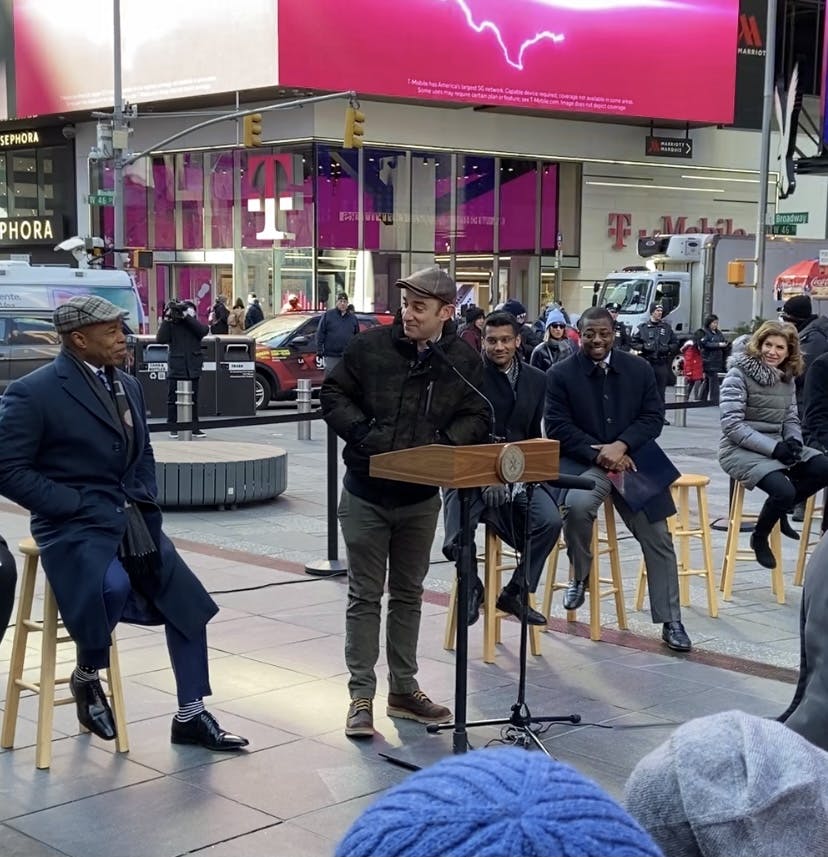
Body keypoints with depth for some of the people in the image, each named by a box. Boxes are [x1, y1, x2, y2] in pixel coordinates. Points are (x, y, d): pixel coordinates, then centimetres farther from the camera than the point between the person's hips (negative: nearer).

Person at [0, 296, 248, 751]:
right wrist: (76, 505, -17)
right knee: (113, 586, -34)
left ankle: (190, 716, 15)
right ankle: (87, 677, -4)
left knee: (186, 599, 1)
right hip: (74, 524, -7)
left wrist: (143, 502, 3)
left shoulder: (127, 385, 11)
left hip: (130, 519, 7)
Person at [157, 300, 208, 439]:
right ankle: (173, 428, 7)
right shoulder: (172, 325, 2)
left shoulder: (195, 325, 8)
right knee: (172, 399, 1)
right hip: (175, 368, -2)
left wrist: (187, 317, -18)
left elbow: (203, 330, -15)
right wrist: (167, 319, -15)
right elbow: (160, 339, -11)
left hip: (192, 369, 2)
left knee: (193, 400, 7)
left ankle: (194, 428, 12)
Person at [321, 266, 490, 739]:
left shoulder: (466, 361, -5)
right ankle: (362, 695, 10)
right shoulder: (370, 345, -10)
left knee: (408, 593, 15)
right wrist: (363, 434, -16)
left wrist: (443, 443, -17)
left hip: (422, 497, 2)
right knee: (365, 595, 4)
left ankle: (404, 687, 26)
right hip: (366, 492, -2)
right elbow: (334, 395, -2)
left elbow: (477, 418, 0)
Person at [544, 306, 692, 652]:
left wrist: (620, 446, -15)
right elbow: (557, 427, -6)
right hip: (583, 462, -3)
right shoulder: (561, 374, -2)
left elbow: (653, 417, 2)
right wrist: (598, 453, -17)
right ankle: (580, 577, -5)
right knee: (578, 504, -35)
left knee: (659, 541, 0)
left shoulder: (639, 369, 5)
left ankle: (671, 622, 13)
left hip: (632, 460, 3)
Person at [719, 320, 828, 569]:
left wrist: (794, 441, -10)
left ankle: (780, 511, 8)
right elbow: (732, 425, -16)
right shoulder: (739, 374, -9)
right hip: (741, 450, -7)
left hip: (775, 446, 7)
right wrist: (773, 447, -23)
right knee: (784, 490, -28)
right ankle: (759, 538, 2)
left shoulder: (786, 379, 11)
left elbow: (791, 419, 15)